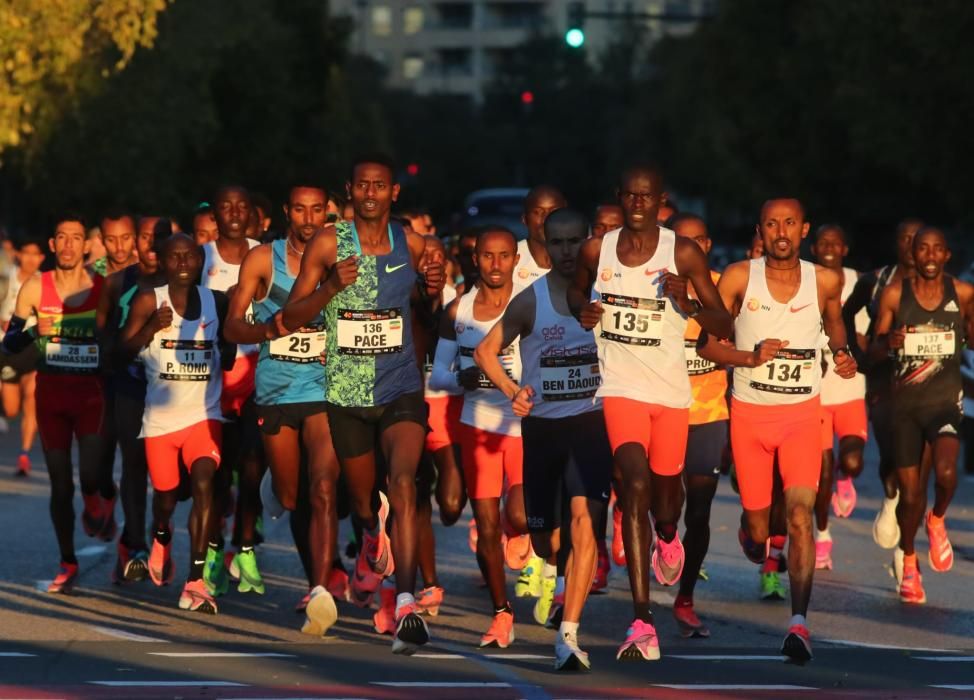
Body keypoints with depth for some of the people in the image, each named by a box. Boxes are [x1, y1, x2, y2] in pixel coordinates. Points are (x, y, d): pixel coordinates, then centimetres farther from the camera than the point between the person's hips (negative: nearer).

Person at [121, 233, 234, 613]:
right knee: (166, 496, 12)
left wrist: (226, 356, -6)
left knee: (203, 482, -20)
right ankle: (161, 536, 51)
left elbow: (228, 350, 16)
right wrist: (151, 328, -26)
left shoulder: (217, 302, 3)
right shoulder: (148, 301, -4)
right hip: (161, 414, 0)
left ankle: (195, 582, -21)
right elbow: (124, 350, -10)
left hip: (204, 413, 0)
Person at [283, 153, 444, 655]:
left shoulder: (410, 244, 0)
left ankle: (406, 605, -31)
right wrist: (332, 286, -23)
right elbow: (291, 317, -5)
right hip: (347, 392, 1)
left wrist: (433, 285, -6)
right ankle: (374, 545, 55)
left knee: (403, 484, -24)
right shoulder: (328, 245, -6)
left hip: (401, 389, -1)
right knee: (362, 500, 16)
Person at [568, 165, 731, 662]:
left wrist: (688, 303, -24)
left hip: (671, 391, 1)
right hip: (620, 389, -1)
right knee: (635, 485, -19)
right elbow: (576, 289, 22)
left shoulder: (683, 254, -6)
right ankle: (642, 622, -24)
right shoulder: (597, 250, 0)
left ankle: (667, 538, 61)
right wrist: (582, 310, -1)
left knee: (665, 485, 18)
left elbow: (724, 327, -4)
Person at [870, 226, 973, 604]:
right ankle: (909, 564, 30)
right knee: (910, 494, 4)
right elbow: (874, 349, 3)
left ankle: (937, 521, 8)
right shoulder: (894, 294, -2)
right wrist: (889, 342, -19)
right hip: (905, 403, 1)